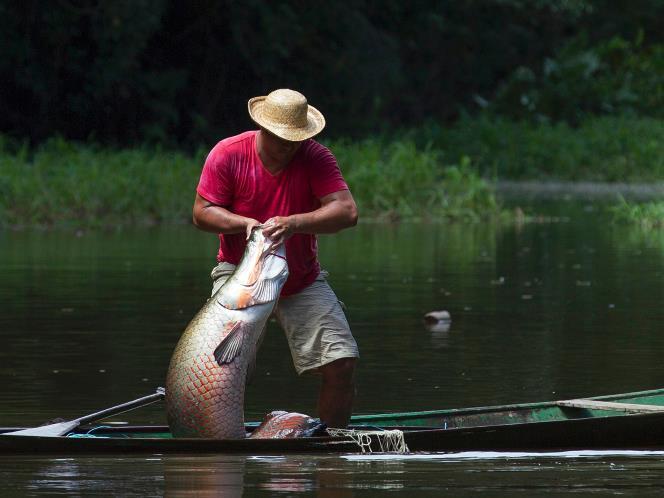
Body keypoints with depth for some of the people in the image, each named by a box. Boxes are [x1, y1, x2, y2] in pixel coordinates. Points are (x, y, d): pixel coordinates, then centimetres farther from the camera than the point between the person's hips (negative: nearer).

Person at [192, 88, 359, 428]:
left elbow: (347, 212, -22)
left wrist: (294, 223, -38)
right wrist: (245, 224, -28)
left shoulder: (315, 157, -11)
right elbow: (202, 213, -9)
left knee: (342, 362, -10)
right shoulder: (228, 154, -11)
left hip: (302, 280, 1)